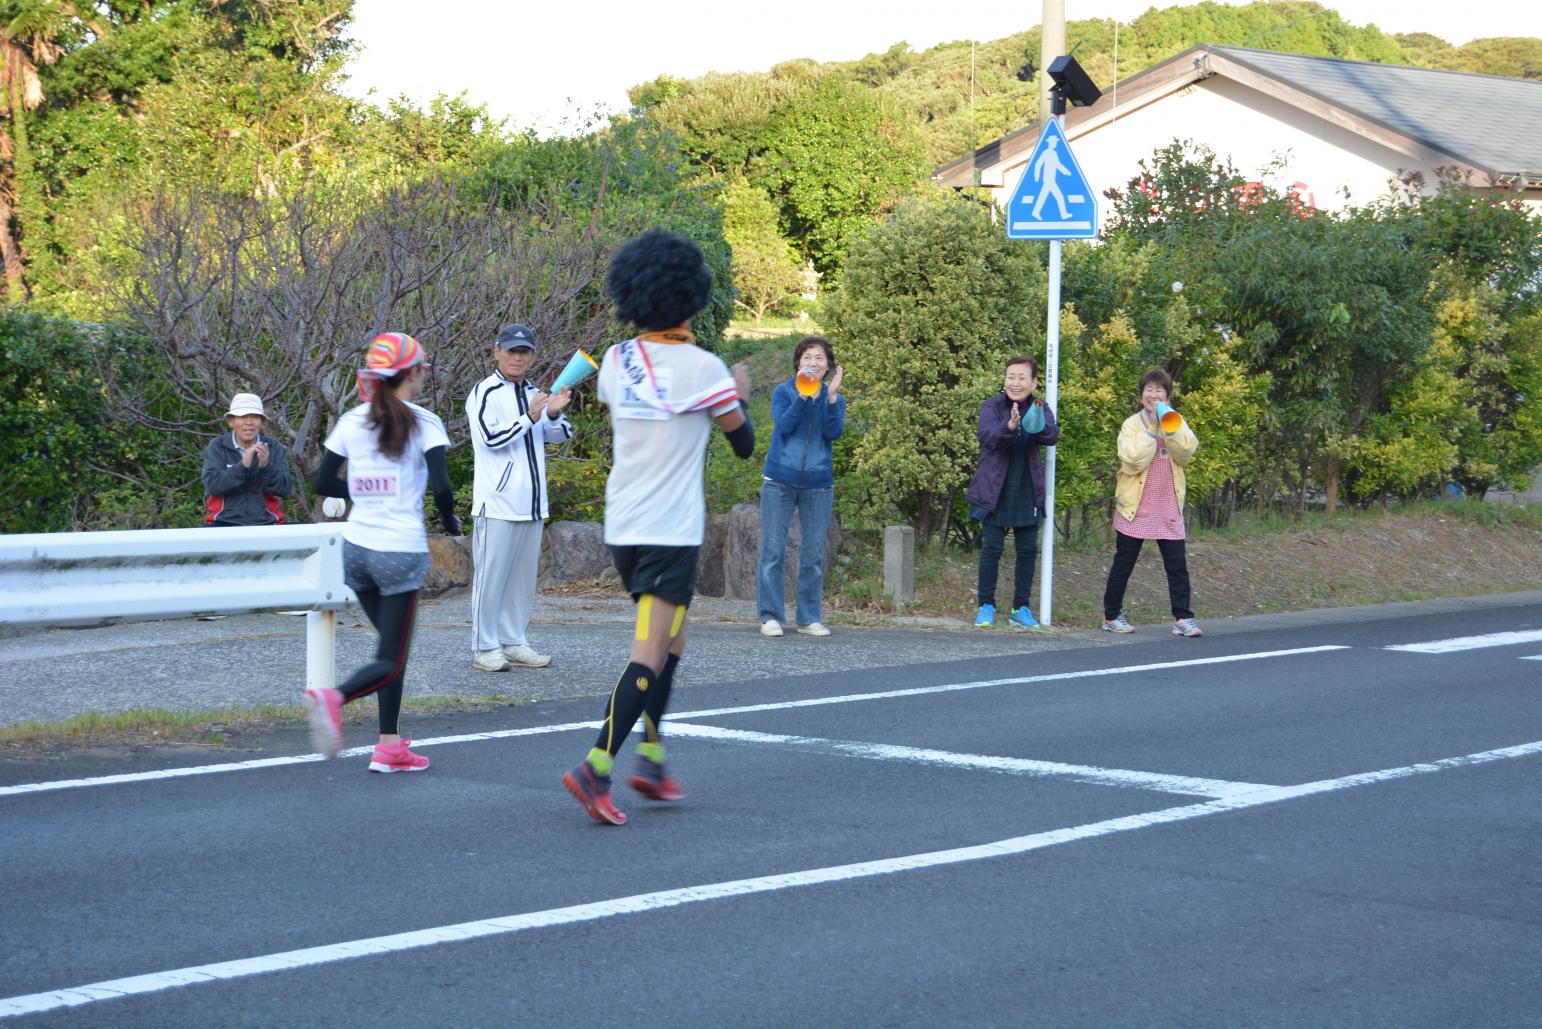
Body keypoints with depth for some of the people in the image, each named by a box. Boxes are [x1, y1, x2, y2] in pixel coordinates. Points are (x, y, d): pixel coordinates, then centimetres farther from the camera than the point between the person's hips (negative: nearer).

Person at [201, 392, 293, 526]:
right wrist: (243, 465, -21)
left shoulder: (274, 447, 7)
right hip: (224, 523, -1)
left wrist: (266, 466, -17)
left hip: (265, 523, 1)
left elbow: (285, 489, -1)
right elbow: (212, 485, -10)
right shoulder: (217, 446, 3)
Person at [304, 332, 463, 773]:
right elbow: (441, 487, -17)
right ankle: (334, 697, -29)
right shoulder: (424, 423, -8)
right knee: (391, 660, 0)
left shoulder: (351, 421, 4)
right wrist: (450, 520, 2)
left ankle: (391, 745, 13)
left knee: (393, 644, 19)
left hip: (357, 547, 5)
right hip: (401, 550, -5)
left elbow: (323, 483, 5)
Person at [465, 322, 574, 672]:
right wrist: (529, 418, -22)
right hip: (497, 503, -7)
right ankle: (485, 648, -2)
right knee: (491, 575, -6)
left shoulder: (533, 394, 17)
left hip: (531, 505, 7)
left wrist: (554, 414, -7)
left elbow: (561, 436, 14)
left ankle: (514, 643, 17)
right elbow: (491, 437, -16)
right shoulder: (485, 393, -5)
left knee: (523, 576, 10)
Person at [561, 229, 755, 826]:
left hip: (622, 529, 6)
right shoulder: (702, 368, -11)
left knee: (671, 640, 21)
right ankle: (595, 769, -19)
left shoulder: (616, 361, 4)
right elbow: (744, 443, 0)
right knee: (650, 655, -8)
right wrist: (739, 396, 20)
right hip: (671, 531, -6)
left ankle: (651, 757, 17)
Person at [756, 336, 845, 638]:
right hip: (780, 480, -2)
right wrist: (802, 395, -24)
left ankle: (809, 618, 10)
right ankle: (770, 616, 1)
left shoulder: (835, 399, 8)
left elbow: (834, 433, -9)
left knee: (813, 554, 4)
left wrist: (831, 397, -19)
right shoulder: (784, 392, 2)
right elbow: (783, 426, -14)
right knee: (773, 551, -3)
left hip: (818, 485, 2)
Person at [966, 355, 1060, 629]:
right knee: (992, 548, -2)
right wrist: (1009, 427, -45)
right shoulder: (992, 407, -6)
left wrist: (1039, 426, -41)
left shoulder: (1040, 409, 2)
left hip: (1027, 493, 3)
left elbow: (1052, 435, -17)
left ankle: (1021, 608, 14)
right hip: (995, 491, -3)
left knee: (1028, 550, 5)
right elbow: (987, 435, -24)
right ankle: (986, 606, 8)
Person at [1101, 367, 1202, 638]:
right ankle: (1112, 615, 16)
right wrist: (1151, 429, -17)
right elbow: (1133, 460, -17)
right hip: (1135, 505, -2)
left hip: (1168, 508, 2)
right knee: (1123, 563, 6)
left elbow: (1186, 453, -11)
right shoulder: (1132, 425, -2)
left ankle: (1182, 618, -2)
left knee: (1177, 564, -3)